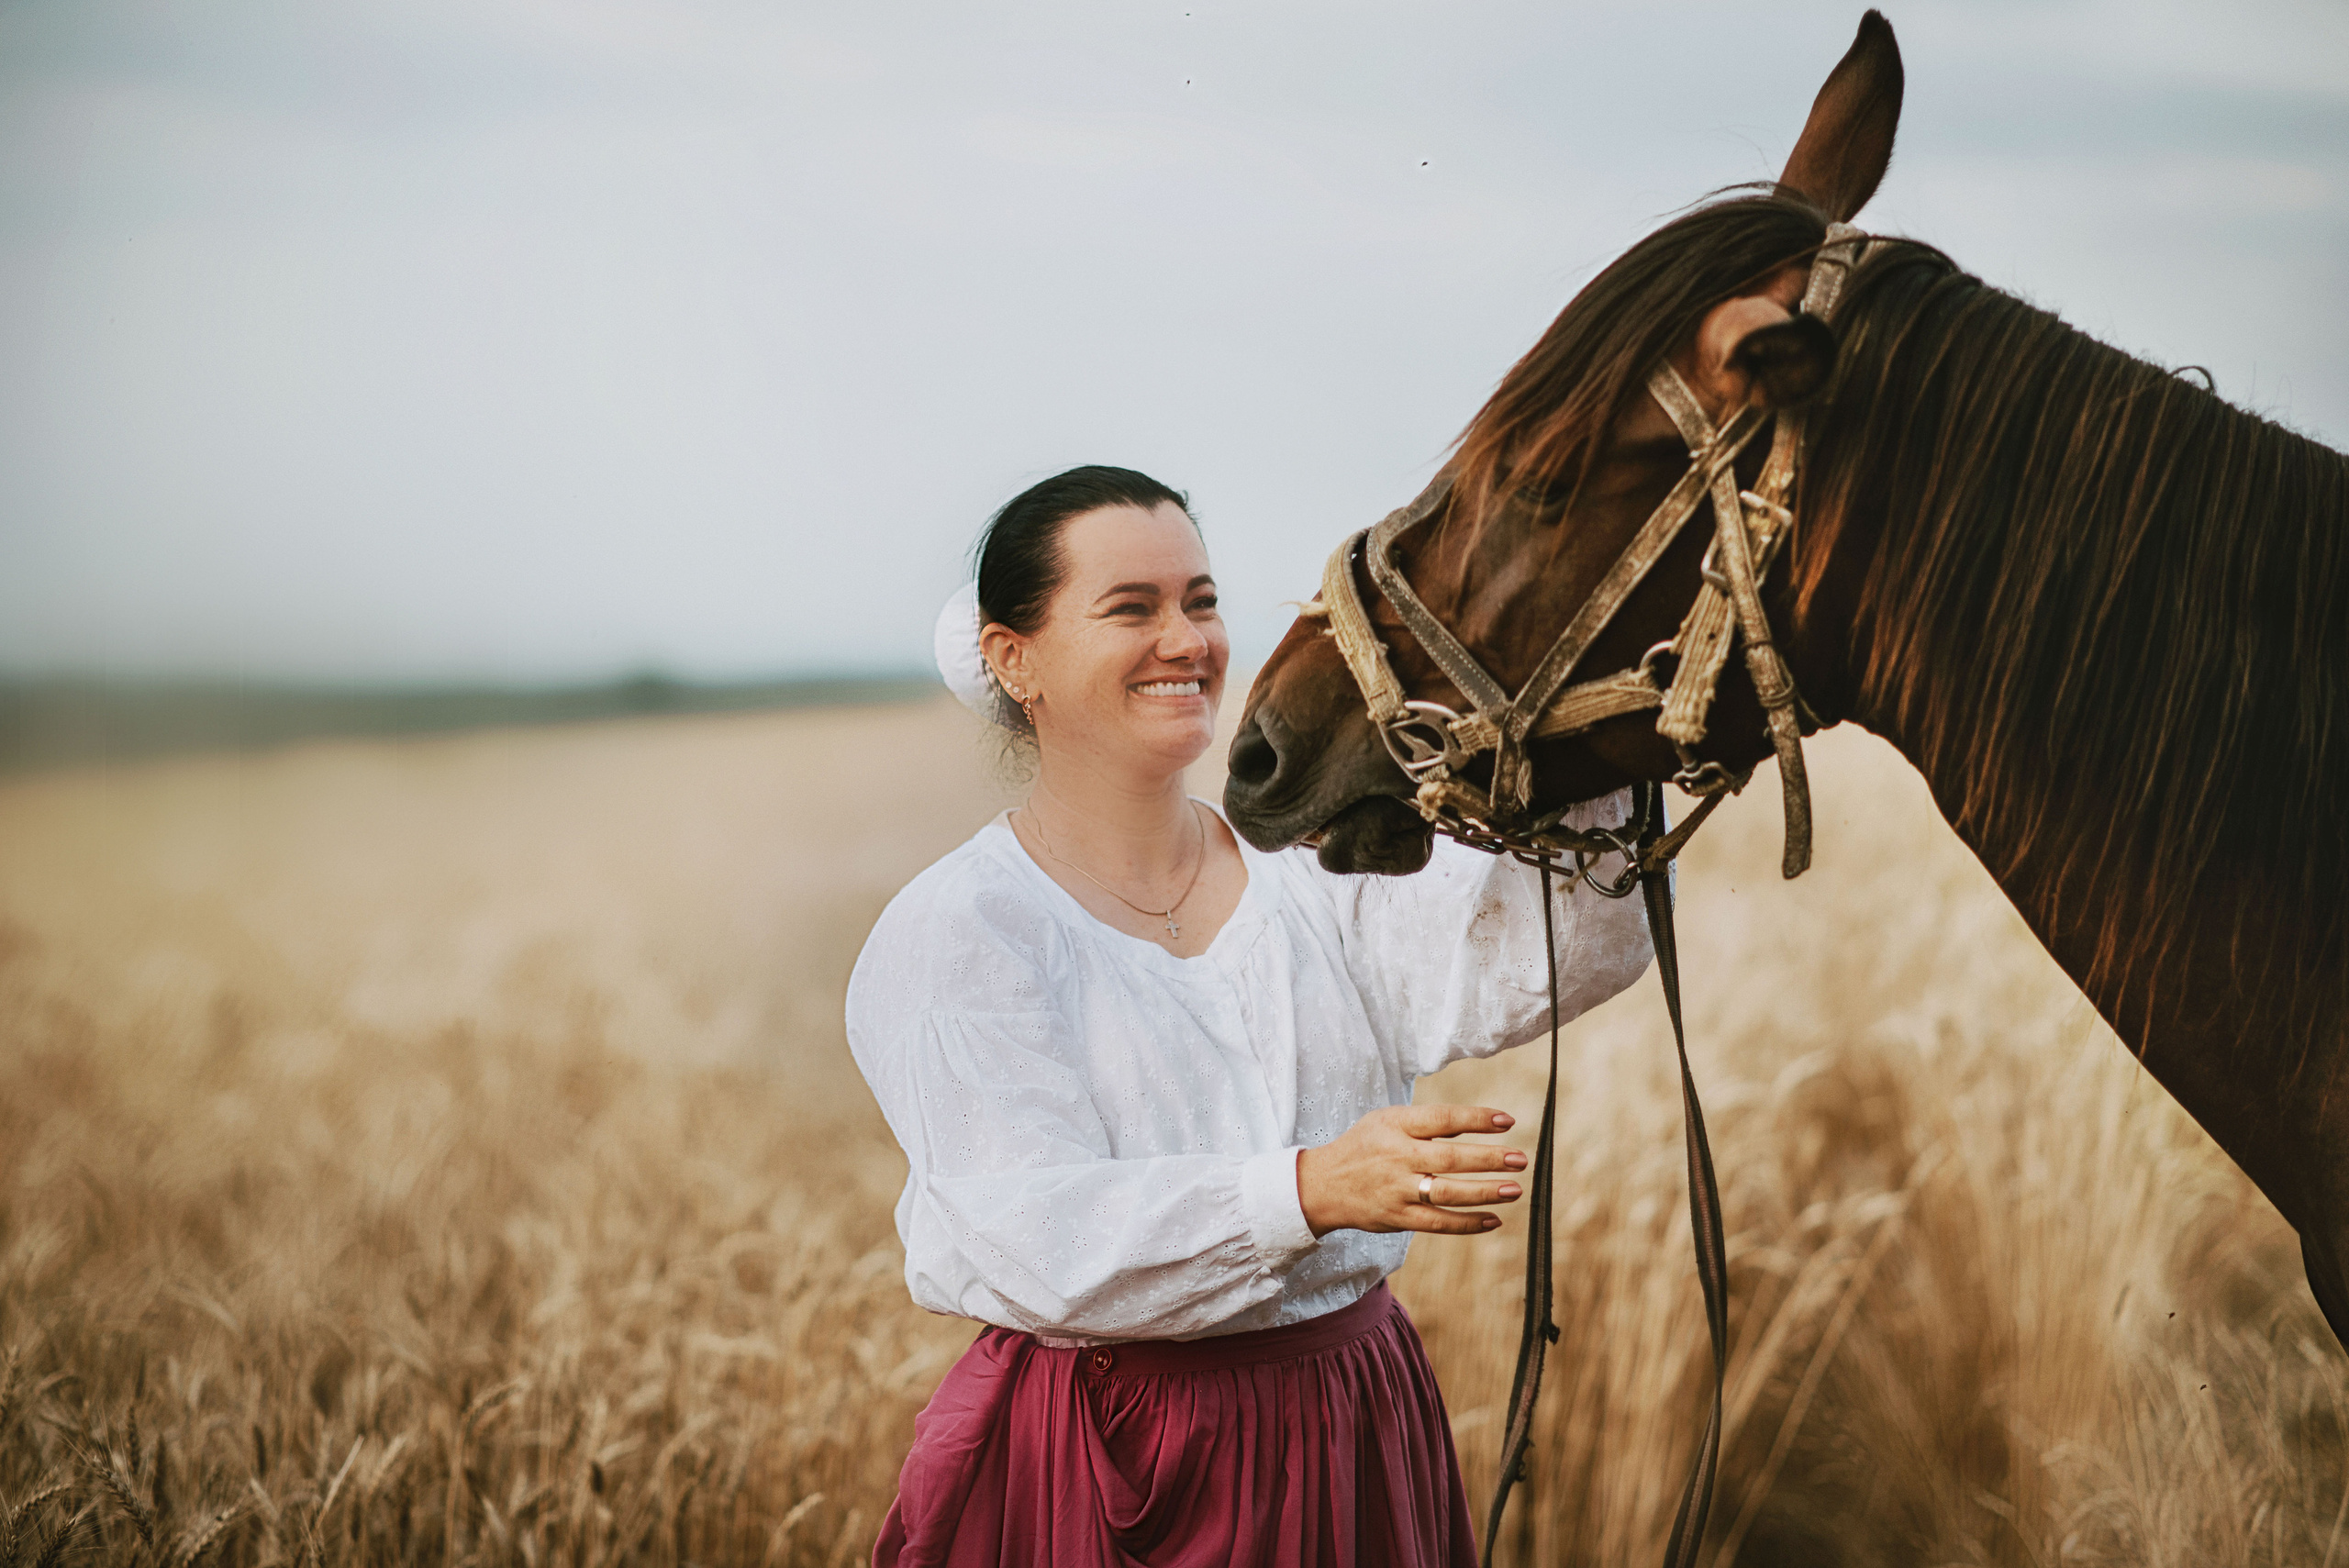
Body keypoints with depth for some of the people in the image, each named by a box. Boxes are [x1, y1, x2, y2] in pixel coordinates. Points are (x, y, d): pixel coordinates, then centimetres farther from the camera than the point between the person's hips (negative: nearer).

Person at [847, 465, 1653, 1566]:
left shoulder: (1310, 871, 3)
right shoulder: (953, 936, -11)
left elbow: (1570, 949, -8)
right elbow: (1025, 1242, -23)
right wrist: (1312, 1189, -36)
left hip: (1356, 1446, 5)